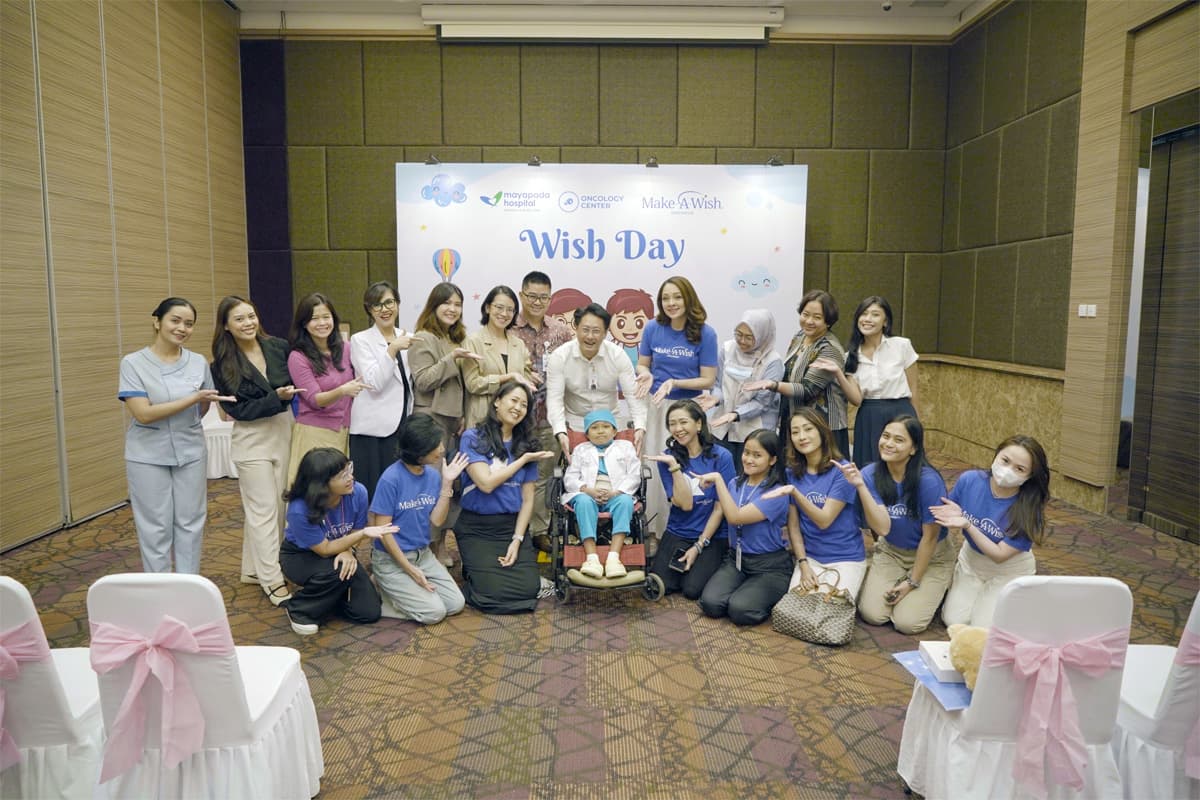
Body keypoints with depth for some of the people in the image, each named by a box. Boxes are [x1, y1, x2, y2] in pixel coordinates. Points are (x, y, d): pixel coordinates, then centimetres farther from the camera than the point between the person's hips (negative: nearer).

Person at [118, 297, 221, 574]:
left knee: (190, 524, 10)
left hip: (191, 452, 3)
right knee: (155, 528, 6)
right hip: (148, 456, -3)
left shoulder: (199, 362, 1)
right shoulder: (133, 363, -9)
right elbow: (143, 414, -19)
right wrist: (193, 398, -21)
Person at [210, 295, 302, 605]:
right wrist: (276, 397, -22)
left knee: (278, 505, 10)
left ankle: (255, 568, 24)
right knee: (263, 508, -2)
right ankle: (272, 579, 5)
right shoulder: (222, 366, -8)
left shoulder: (279, 347, -2)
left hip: (284, 432, 4)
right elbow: (237, 409, -12)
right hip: (252, 439, -4)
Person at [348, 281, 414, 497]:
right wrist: (392, 349, -22)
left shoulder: (406, 338, 11)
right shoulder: (360, 340, -3)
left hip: (403, 426, 4)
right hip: (373, 430, -4)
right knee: (374, 492, -3)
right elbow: (374, 383, -15)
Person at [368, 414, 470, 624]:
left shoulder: (432, 475, -3)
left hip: (423, 554, 7)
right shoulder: (391, 479, -21)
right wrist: (411, 570, -16)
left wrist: (447, 483, -13)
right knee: (434, 612, -15)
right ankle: (384, 593, 7)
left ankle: (401, 592, 17)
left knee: (455, 604, -1)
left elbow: (436, 520, -4)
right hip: (391, 559, -7)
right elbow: (382, 530, -18)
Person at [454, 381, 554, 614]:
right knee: (494, 591, -17)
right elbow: (486, 483, -15)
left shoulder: (525, 446, 7)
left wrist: (517, 540, -6)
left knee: (529, 588, -13)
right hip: (477, 528, -3)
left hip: (513, 525, 4)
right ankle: (475, 568, 16)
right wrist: (523, 460, -7)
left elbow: (527, 499, 5)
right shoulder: (473, 438, -4)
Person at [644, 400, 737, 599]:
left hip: (713, 537, -2)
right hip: (678, 534, 2)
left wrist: (699, 547, -8)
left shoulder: (721, 456, -7)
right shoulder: (667, 457, -2)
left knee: (692, 589, -19)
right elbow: (685, 504, -11)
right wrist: (674, 466, -20)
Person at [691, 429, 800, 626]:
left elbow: (735, 517, -25)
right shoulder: (735, 484, 3)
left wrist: (718, 479, -23)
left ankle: (771, 595, 6)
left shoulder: (777, 494, -16)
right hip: (735, 559, 4)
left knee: (739, 610, -26)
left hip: (769, 567, -4)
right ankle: (745, 590, 10)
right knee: (710, 604, -21)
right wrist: (698, 546, -6)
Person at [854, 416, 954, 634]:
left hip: (931, 557, -3)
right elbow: (882, 527, -27)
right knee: (872, 614, -11)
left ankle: (932, 591, 16)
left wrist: (912, 582, -9)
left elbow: (930, 536, -15)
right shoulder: (871, 474, -16)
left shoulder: (929, 480, -26)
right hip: (890, 551, 3)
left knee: (907, 623, -14)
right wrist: (860, 486, -39)